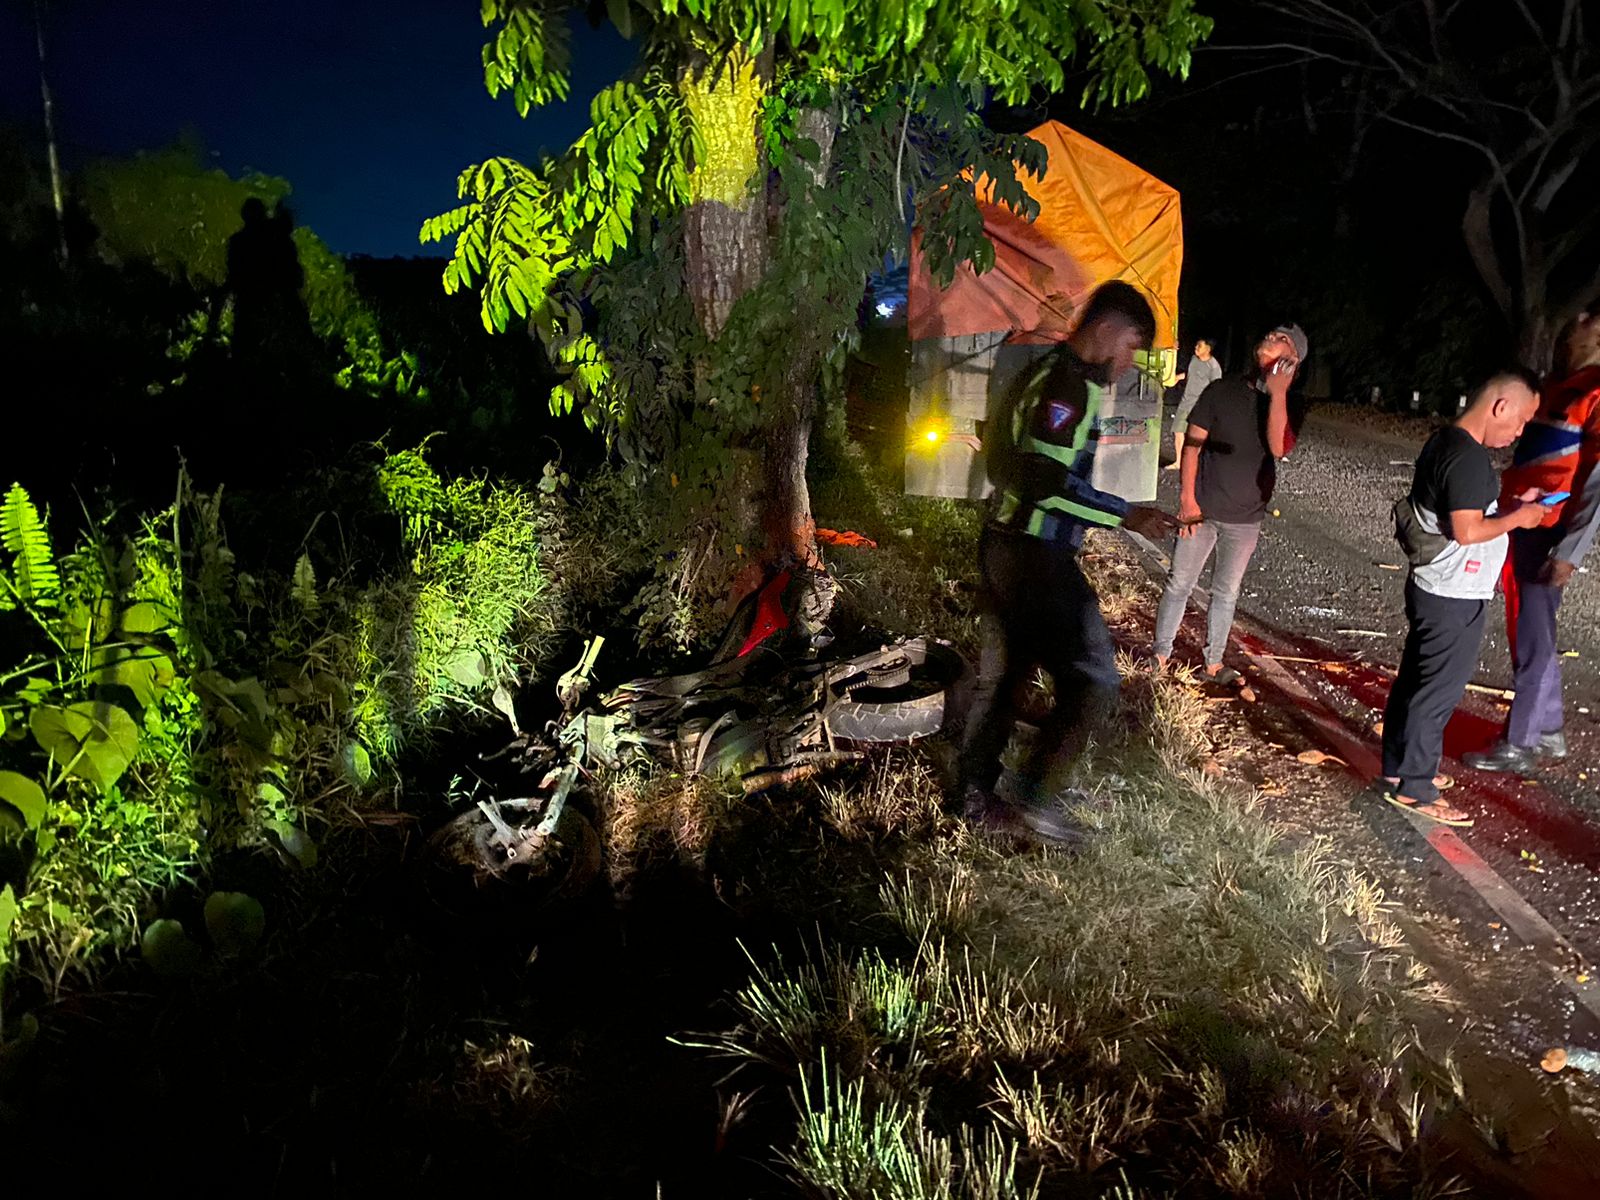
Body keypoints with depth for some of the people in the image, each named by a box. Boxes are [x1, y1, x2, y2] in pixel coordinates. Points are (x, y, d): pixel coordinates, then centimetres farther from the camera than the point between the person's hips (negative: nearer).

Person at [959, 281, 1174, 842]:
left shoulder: (1039, 373, 17)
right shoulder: (1071, 384, -14)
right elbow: (1050, 482, -24)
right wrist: (1125, 516, -19)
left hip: (1002, 544, 10)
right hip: (1039, 557, -10)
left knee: (1002, 675, 16)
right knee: (1092, 680, -3)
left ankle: (976, 797, 25)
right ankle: (1034, 797, 2)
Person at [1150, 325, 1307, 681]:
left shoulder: (1286, 406, -2)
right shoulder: (1224, 390, -3)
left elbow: (1278, 448, -22)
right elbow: (1192, 444, -4)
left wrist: (1278, 393, -26)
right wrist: (1187, 498, -11)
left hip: (1245, 519, 2)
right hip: (1201, 510, -1)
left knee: (1227, 593, 13)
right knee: (1179, 584, 4)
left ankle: (1213, 662, 25)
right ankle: (1161, 653, 18)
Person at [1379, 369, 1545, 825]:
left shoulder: (1445, 442, 9)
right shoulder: (1469, 457, -21)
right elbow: (1467, 531, -25)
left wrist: (1510, 504, 10)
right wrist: (1516, 518, -10)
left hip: (1431, 587, 10)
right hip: (1456, 597, -10)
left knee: (1414, 680, 17)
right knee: (1439, 692, 0)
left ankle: (1398, 767, 29)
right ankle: (1413, 788, 9)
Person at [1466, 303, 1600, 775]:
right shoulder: (1555, 387, 14)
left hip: (1545, 535, -9)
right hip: (1516, 526, 9)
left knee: (1532, 639, 0)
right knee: (1527, 634, 16)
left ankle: (1520, 744, 10)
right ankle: (1548, 734, 29)